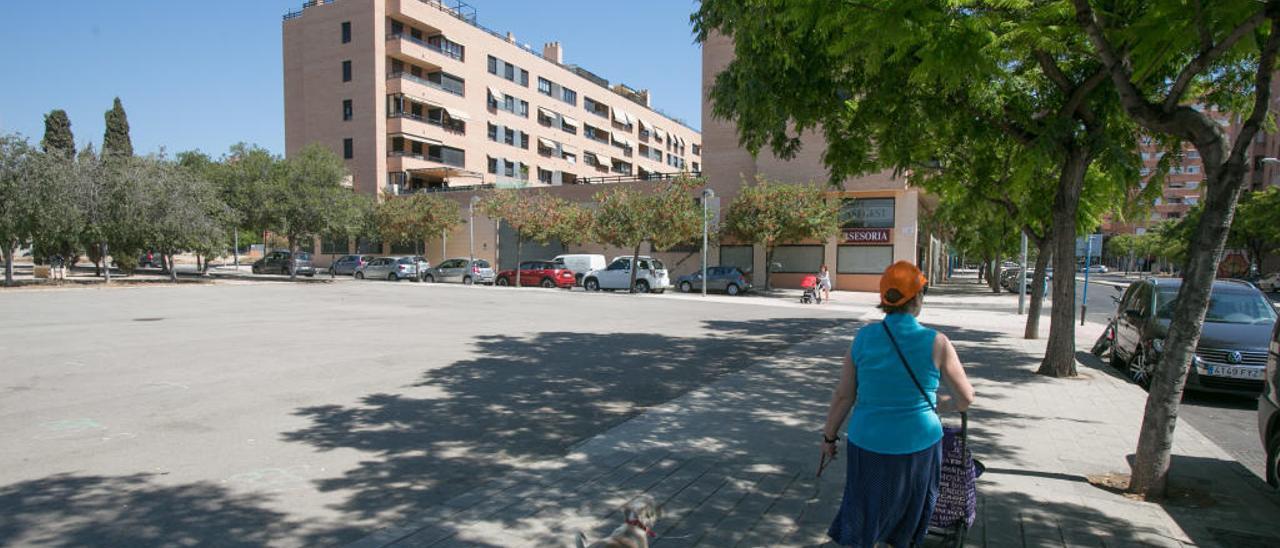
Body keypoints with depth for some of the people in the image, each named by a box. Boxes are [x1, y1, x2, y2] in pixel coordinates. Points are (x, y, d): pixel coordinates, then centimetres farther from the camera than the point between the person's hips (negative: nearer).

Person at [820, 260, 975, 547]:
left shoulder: (864, 336, -10)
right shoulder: (937, 343, -14)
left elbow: (843, 396, -6)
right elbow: (966, 398, -4)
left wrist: (829, 435, 7)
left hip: (869, 445, 1)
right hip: (918, 445, -1)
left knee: (867, 519, 19)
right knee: (906, 521, 23)